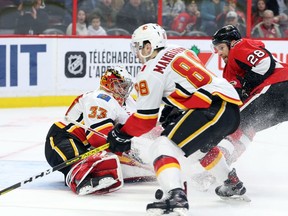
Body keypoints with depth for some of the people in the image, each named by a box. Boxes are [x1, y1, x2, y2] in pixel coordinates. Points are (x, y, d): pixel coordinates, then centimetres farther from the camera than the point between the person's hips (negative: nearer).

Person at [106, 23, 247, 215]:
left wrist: (122, 134, 13)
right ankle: (233, 184, 50)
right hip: (231, 107, 10)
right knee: (201, 145, 36)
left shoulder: (152, 71, -2)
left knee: (163, 146, -14)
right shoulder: (180, 52, 22)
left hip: (212, 108, -10)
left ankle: (176, 197, -36)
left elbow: (146, 119, 0)